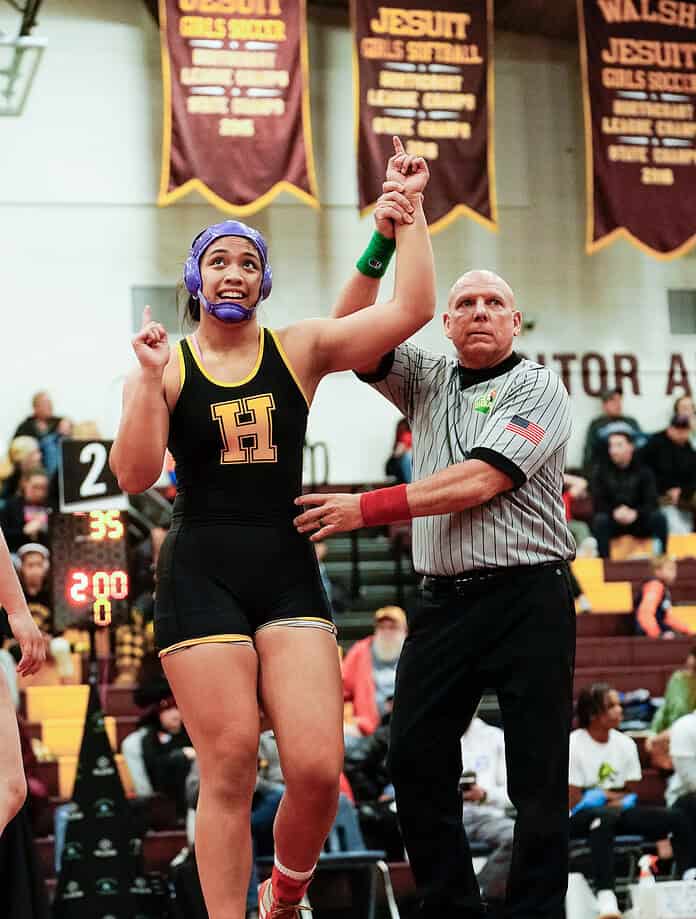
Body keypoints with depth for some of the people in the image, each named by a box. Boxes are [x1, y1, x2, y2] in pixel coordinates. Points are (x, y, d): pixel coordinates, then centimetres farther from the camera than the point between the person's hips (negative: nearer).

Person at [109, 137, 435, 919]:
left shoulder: (301, 349, 6)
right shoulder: (165, 365, 3)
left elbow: (410, 309, -5)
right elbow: (134, 476, -8)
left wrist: (408, 211, -4)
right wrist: (150, 381, -18)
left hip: (288, 574, 2)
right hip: (201, 578, -1)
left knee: (318, 767, -7)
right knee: (230, 773, -4)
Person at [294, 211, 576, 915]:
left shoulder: (537, 388, -1)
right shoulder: (427, 380, 17)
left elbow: (477, 482, -13)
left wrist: (366, 509, -13)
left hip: (528, 599, -5)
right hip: (444, 600, 5)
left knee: (538, 777, -4)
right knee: (415, 760, 1)